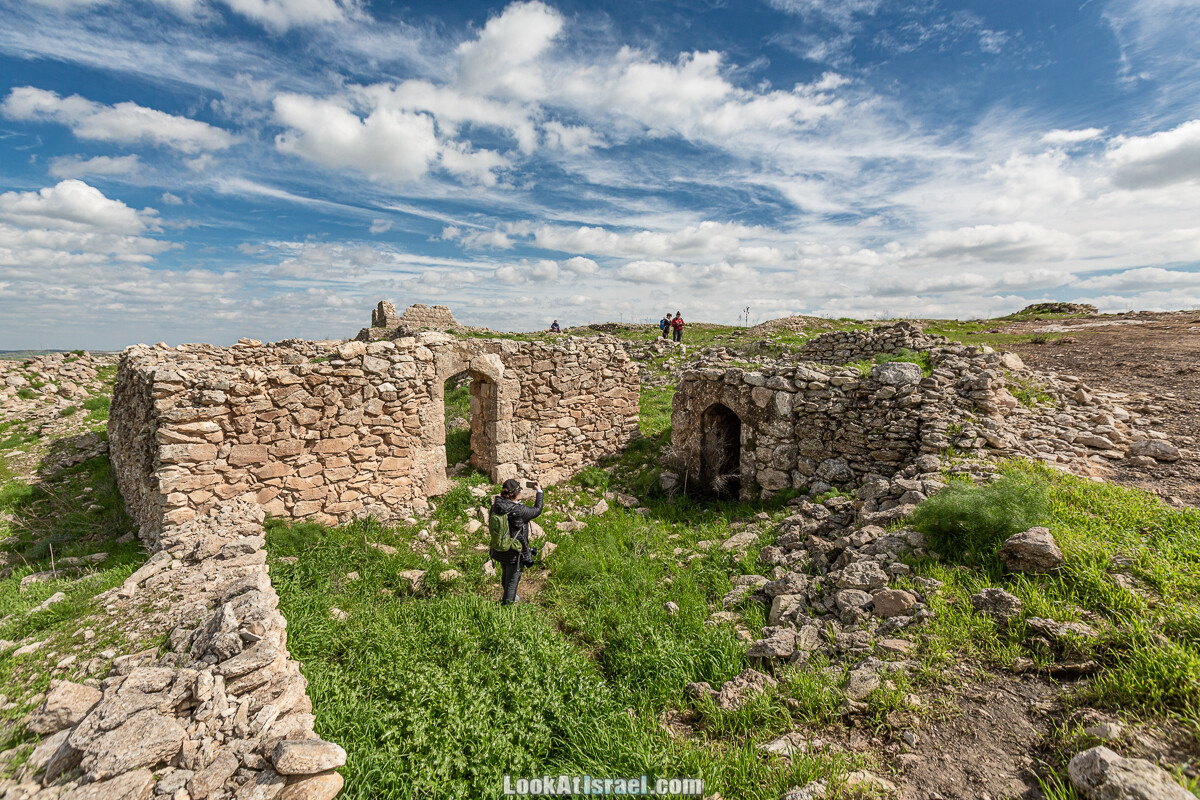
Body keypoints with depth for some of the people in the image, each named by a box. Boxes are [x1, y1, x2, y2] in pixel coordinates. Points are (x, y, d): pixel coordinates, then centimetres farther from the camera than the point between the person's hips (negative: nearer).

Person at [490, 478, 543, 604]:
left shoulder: (496, 505, -14)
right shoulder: (519, 511, -30)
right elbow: (537, 510, -14)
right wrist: (539, 491, -1)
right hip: (514, 553, -7)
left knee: (505, 574, 30)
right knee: (512, 579, 14)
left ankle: (510, 597, 55)